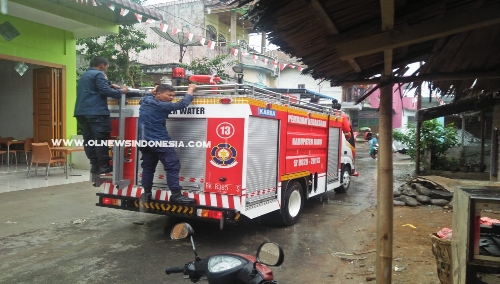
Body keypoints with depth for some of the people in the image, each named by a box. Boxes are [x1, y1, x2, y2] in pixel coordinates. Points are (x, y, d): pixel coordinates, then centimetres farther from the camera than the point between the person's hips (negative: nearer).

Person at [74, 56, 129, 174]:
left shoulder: (84, 75, 25)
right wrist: (121, 91, -4)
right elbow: (105, 91, -15)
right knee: (101, 139, -6)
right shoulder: (98, 74, -5)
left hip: (82, 112, 9)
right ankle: (103, 166, -5)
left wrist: (109, 85, 25)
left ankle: (95, 165, 8)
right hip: (96, 112, -9)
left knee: (89, 139, 6)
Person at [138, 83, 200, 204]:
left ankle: (146, 193, 20)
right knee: (173, 166, -6)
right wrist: (190, 90, -1)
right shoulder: (162, 106, -16)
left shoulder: (145, 101, 7)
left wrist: (153, 90, 40)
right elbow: (182, 104, -14)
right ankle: (176, 195, -8)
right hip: (159, 141, -9)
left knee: (148, 167, 16)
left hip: (144, 141, 9)